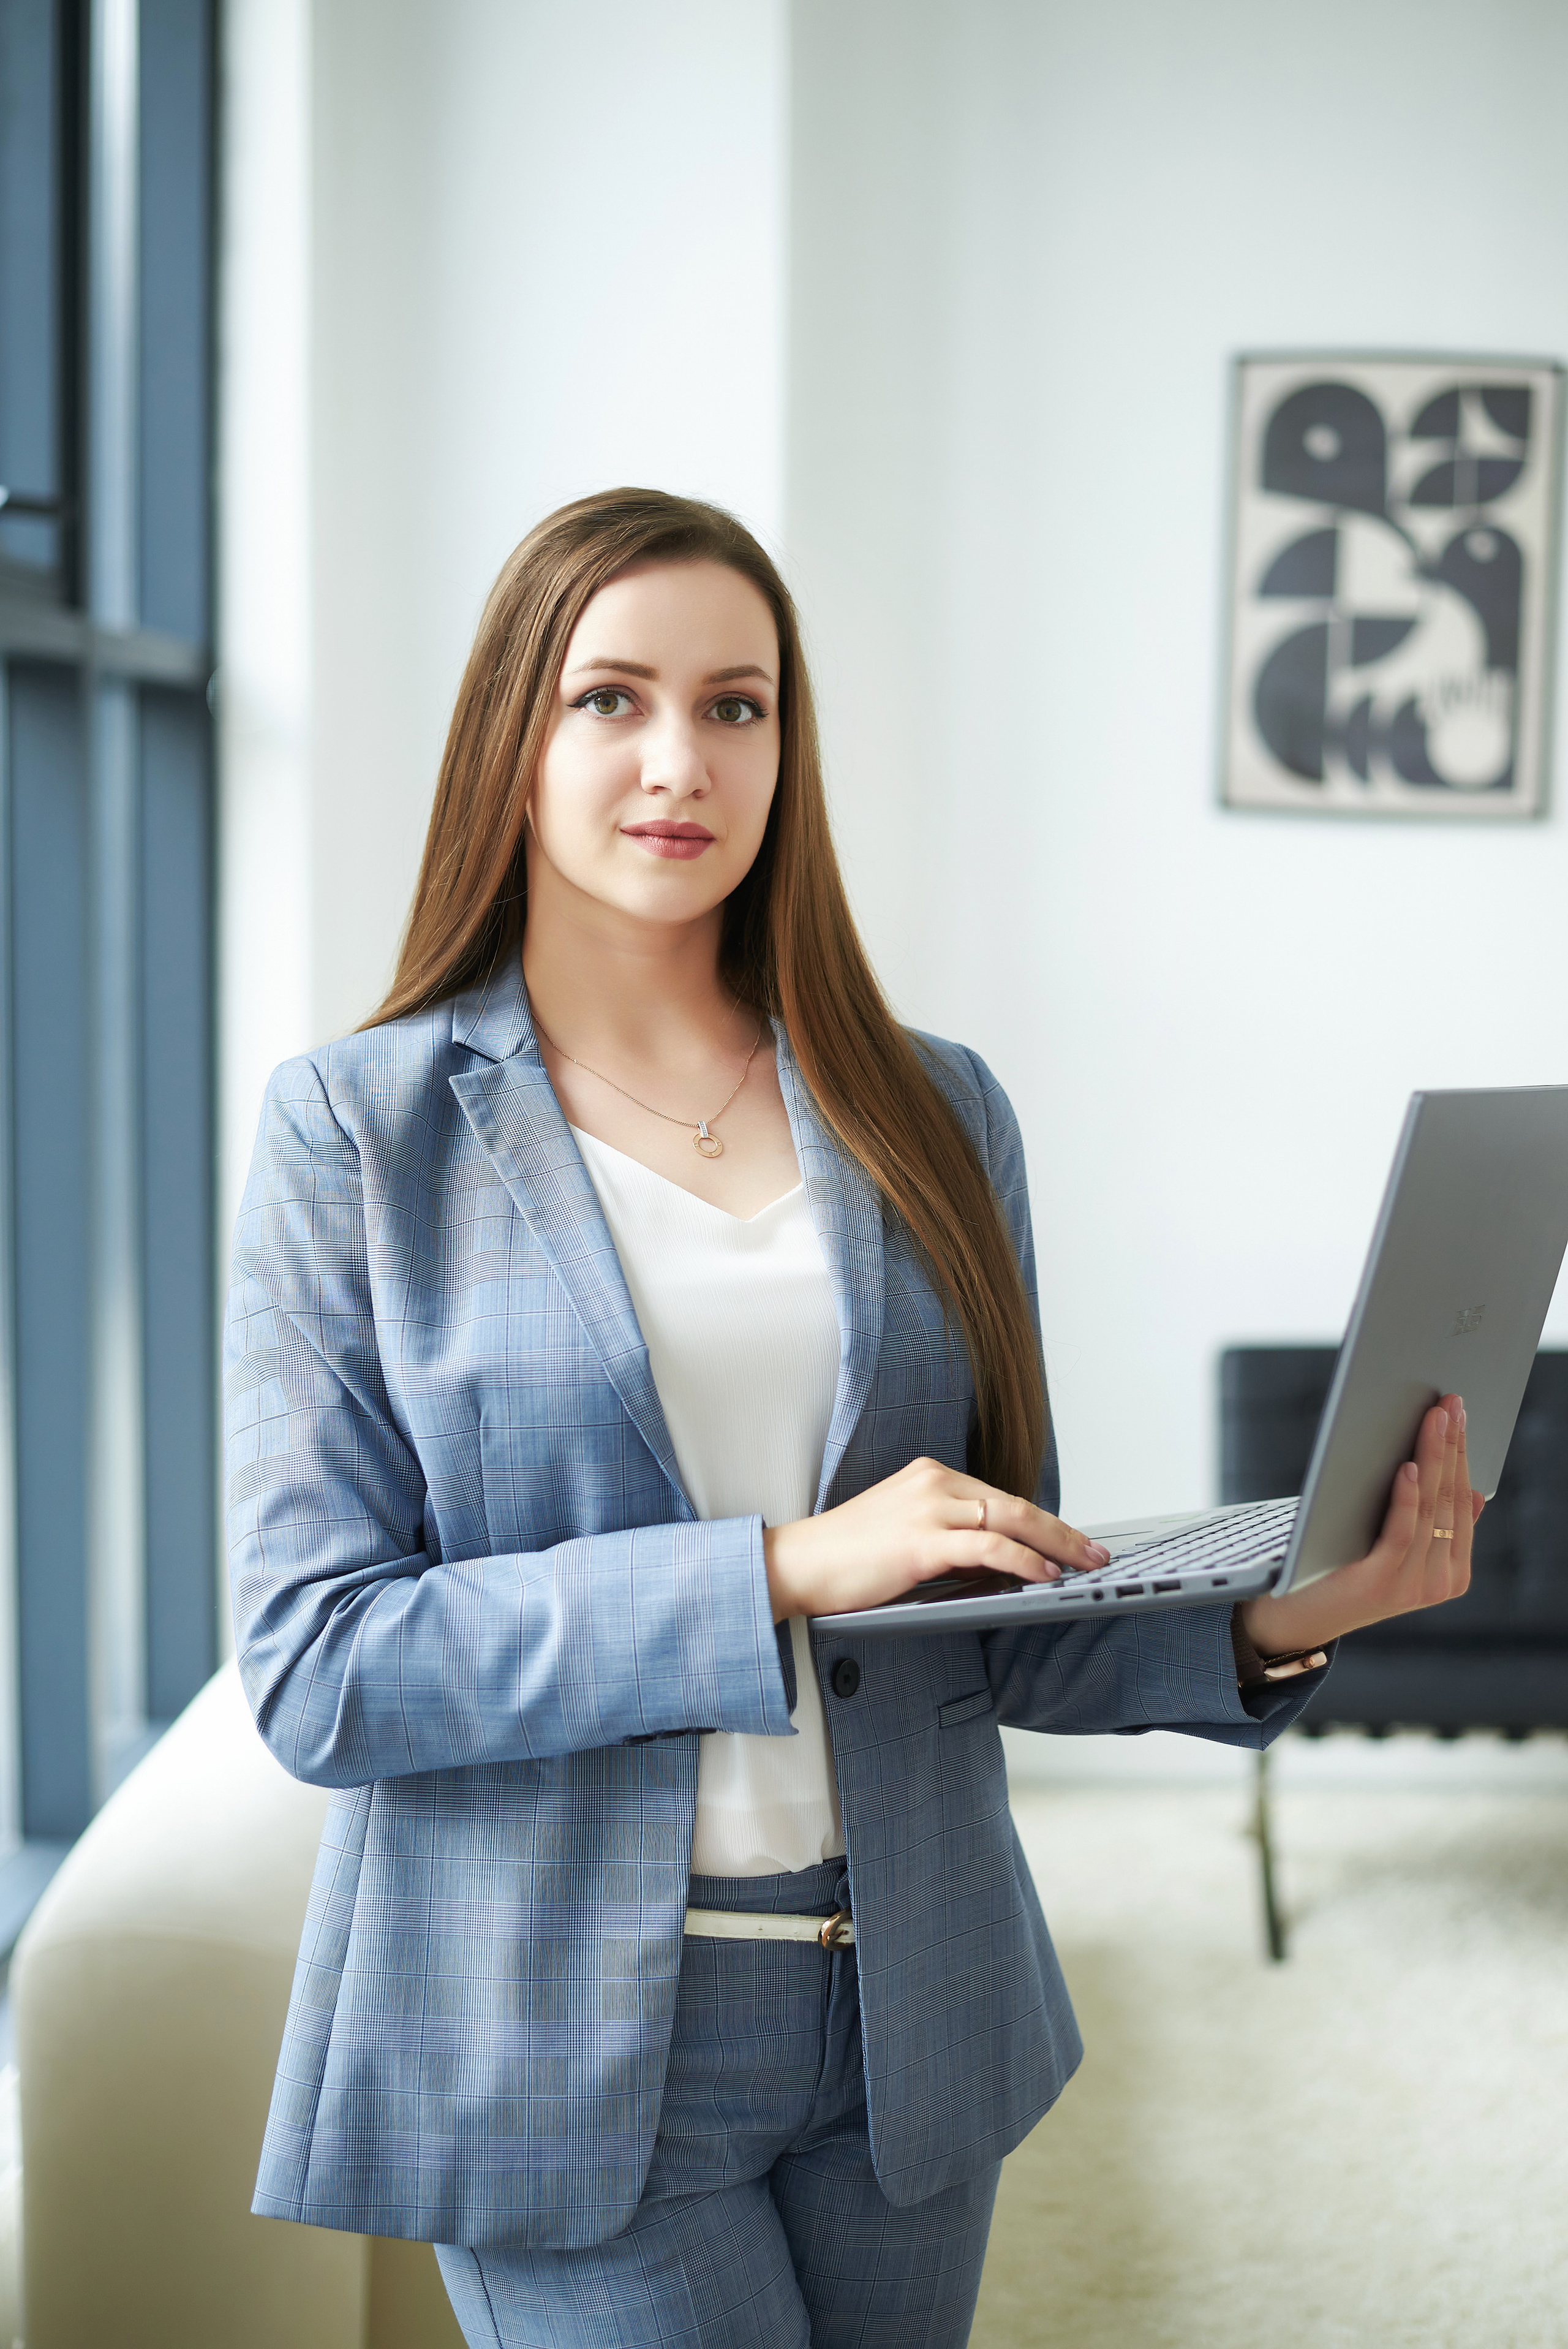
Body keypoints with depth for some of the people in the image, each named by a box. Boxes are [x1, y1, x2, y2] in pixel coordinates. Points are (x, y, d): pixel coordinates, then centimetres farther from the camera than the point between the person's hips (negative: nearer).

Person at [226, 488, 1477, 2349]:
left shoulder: (931, 1117, 5)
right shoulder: (358, 1130, -4)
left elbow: (1002, 1628, 9)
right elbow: (316, 1667, -12)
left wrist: (1268, 1623, -11)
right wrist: (781, 1575, -21)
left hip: (908, 2024, 4)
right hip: (565, 2038, -3)